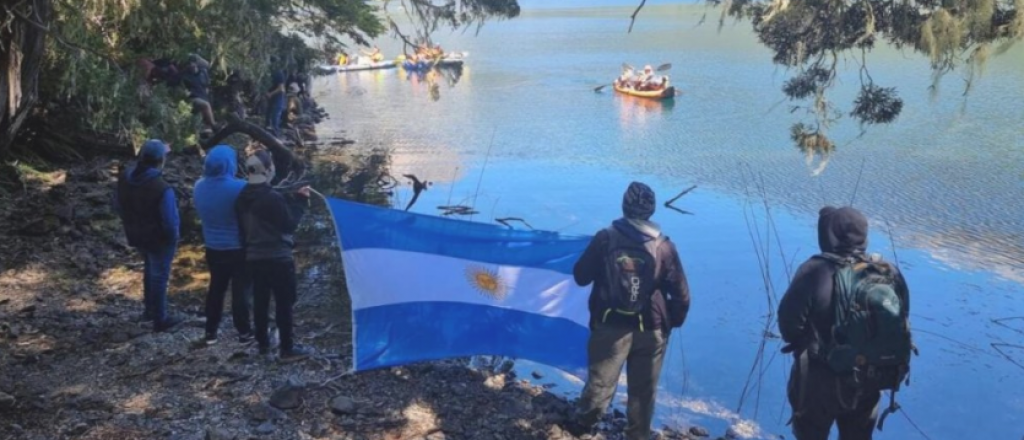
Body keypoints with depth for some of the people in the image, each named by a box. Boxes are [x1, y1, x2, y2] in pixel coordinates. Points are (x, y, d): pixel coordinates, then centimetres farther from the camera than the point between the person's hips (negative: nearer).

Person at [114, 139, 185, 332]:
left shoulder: (125, 177, -10)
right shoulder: (162, 189, -33)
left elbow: (118, 205, 5)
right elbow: (170, 221, -27)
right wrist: (174, 237, -6)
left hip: (136, 236, 7)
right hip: (160, 239, -7)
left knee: (150, 269, 29)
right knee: (159, 276, 12)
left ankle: (150, 309, 43)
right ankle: (160, 319, 26)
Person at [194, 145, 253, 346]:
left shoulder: (199, 187, -3)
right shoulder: (239, 187, -24)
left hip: (213, 248, 5)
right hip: (238, 248, -5)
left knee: (216, 288, 18)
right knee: (240, 289, 7)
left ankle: (211, 331, 24)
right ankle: (244, 331, 15)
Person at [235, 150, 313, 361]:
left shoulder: (242, 198, 5)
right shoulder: (272, 197, -20)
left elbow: (242, 227, 14)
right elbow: (289, 224, -12)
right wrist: (299, 201, -3)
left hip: (253, 257, 8)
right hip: (278, 258, -7)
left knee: (260, 301, 15)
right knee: (284, 303, 0)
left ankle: (263, 343, 23)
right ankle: (287, 348, 3)